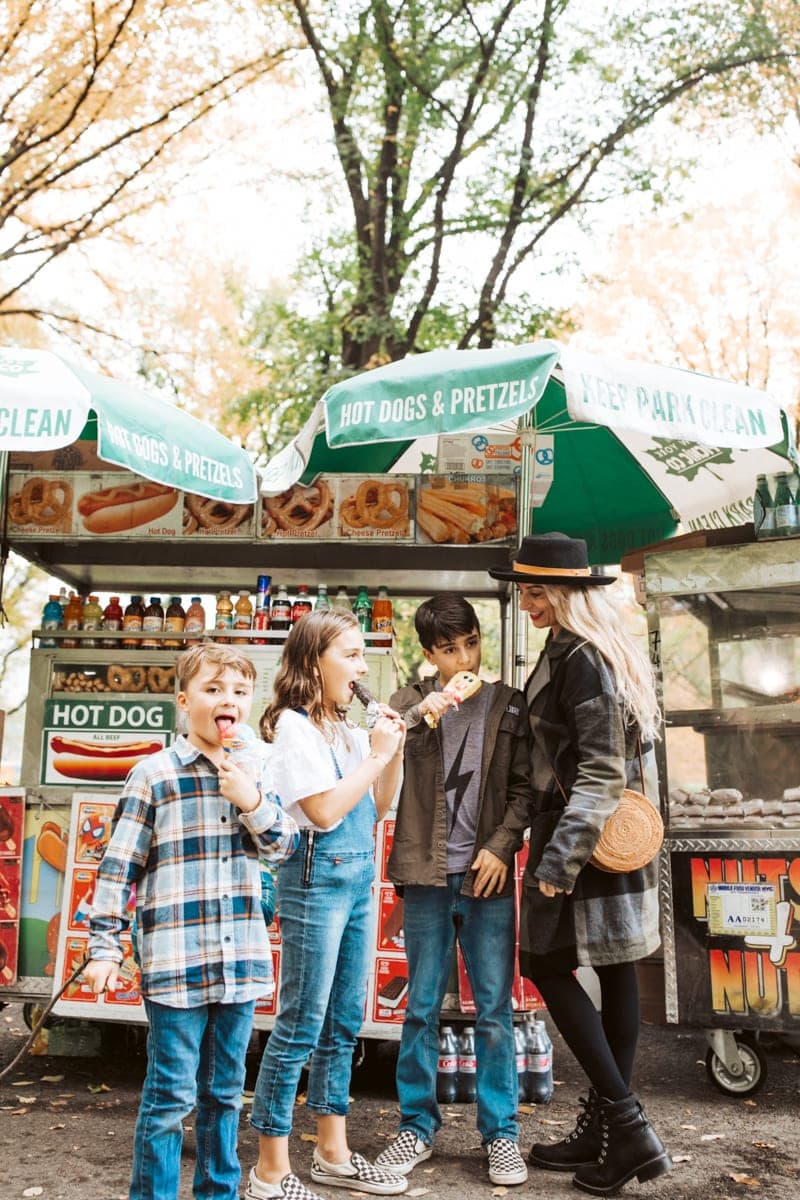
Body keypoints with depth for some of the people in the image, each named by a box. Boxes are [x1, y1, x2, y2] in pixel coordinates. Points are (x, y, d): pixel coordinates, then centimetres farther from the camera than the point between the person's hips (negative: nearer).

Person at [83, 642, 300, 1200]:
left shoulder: (256, 771, 7)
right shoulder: (154, 774, -6)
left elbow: (284, 846, 5)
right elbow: (119, 866, -3)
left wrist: (253, 802, -11)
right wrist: (104, 947, -4)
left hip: (241, 959, 4)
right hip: (175, 961, -4)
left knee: (225, 1090, 17)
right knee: (171, 1095, 3)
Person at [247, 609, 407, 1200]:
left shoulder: (348, 729, 12)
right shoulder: (294, 727, -11)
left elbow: (380, 806, 16)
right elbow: (324, 810, -19)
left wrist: (394, 752, 3)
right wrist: (376, 754, -11)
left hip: (358, 879, 8)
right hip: (317, 878, -8)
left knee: (344, 1022, 15)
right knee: (302, 1025, -1)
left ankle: (333, 1152, 29)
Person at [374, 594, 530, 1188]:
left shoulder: (510, 705, 5)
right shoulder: (412, 702, 5)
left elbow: (524, 787, 3)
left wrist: (501, 845, -9)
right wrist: (419, 718, -20)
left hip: (488, 876, 0)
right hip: (427, 876, 0)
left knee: (495, 1010, 6)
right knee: (422, 1008, 9)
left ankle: (501, 1133, 20)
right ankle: (418, 1127, 24)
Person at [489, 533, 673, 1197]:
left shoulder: (581, 659, -17)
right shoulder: (605, 651, 13)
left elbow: (602, 771, -22)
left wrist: (558, 863, -22)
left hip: (584, 835, -10)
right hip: (619, 837, 10)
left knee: (547, 964, -1)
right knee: (614, 969, 11)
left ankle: (623, 1120, 1)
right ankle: (608, 1127, 21)